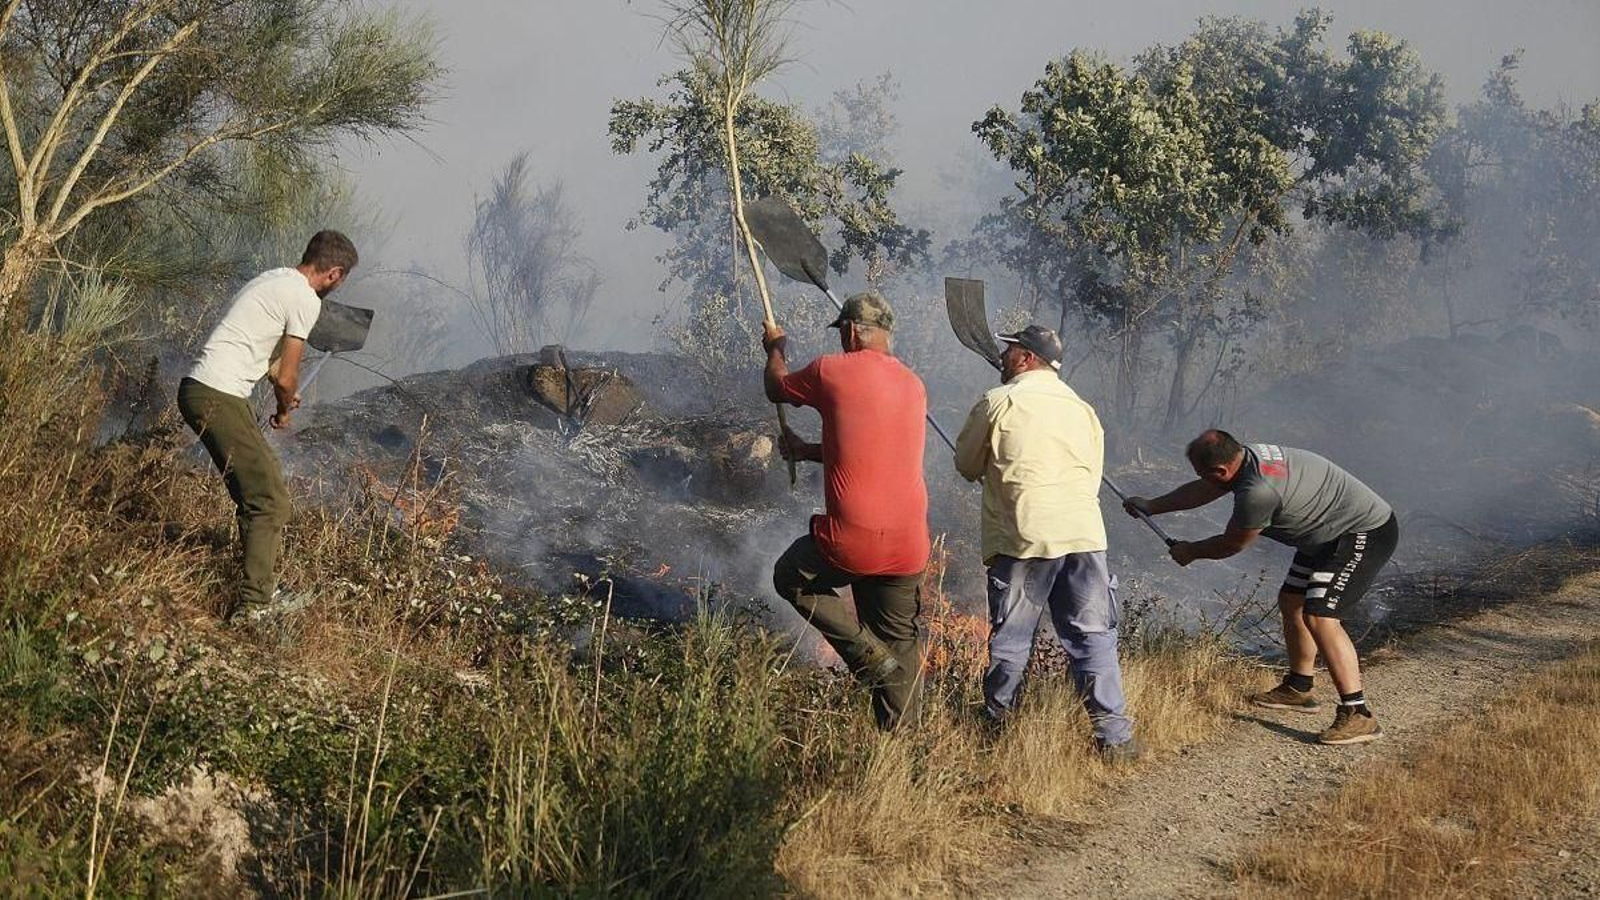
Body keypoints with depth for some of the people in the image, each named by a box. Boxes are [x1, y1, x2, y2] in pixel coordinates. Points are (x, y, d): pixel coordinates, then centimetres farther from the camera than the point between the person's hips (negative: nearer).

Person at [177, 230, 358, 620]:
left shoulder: (275, 279, 18)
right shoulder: (305, 299, -12)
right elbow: (286, 378, -9)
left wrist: (285, 395, 47)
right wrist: (284, 409, 12)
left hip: (200, 388, 10)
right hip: (218, 398, -10)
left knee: (259, 489, 21)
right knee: (271, 501, -11)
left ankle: (258, 581, 32)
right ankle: (252, 607, -14)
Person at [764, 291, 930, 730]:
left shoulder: (832, 370, -6)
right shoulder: (914, 386, 11)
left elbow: (777, 389, 14)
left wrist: (775, 348, 34)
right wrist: (809, 452, 33)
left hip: (850, 544, -5)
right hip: (908, 546, 5)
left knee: (791, 578, 22)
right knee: (900, 641, 16)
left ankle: (868, 654, 6)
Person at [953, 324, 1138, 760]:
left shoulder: (998, 403, 2)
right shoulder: (1083, 410, 15)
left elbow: (966, 465, 12)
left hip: (1022, 539, -3)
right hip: (1084, 535, 3)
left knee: (1010, 641, 9)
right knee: (1094, 639, 4)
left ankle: (996, 725, 18)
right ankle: (1114, 736, -1)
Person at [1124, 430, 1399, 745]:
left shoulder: (1259, 491, -31)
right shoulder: (1248, 456, -2)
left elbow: (1231, 544, -13)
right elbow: (1201, 491, 18)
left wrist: (1190, 552, 6)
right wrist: (1152, 506, 28)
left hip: (1366, 534, -11)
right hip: (1331, 535, 11)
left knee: (1319, 617, -21)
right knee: (1291, 602, 20)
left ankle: (1357, 714, -21)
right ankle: (1298, 690, 34)